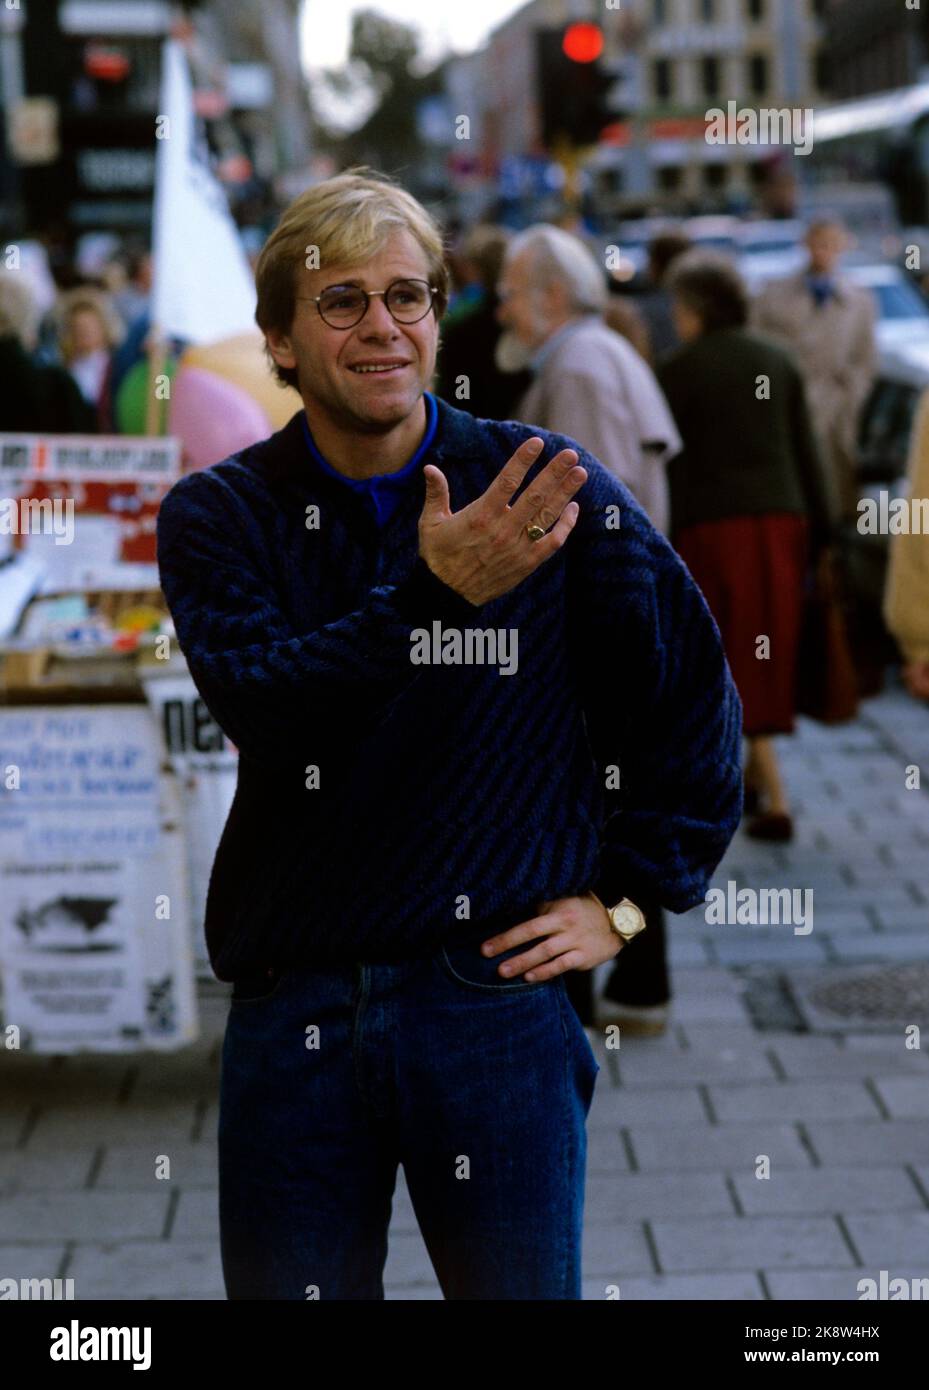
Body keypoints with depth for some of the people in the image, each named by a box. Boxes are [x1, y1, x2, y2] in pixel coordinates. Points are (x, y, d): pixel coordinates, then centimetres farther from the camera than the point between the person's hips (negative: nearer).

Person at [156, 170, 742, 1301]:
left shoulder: (550, 488, 0)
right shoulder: (214, 516, 2)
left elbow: (692, 698, 8)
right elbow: (261, 698, -17)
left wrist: (626, 899, 4)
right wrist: (433, 595, -30)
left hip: (498, 986, -1)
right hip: (291, 1005, 1)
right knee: (289, 1288, 11)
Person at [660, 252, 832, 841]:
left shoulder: (679, 372, -4)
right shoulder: (779, 362, 9)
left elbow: (670, 464, -5)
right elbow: (807, 453, 8)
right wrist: (819, 530, 12)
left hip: (714, 526, -4)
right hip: (782, 520, 4)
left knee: (733, 662, 2)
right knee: (771, 654, 17)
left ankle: (777, 802, -5)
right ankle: (754, 776, 28)